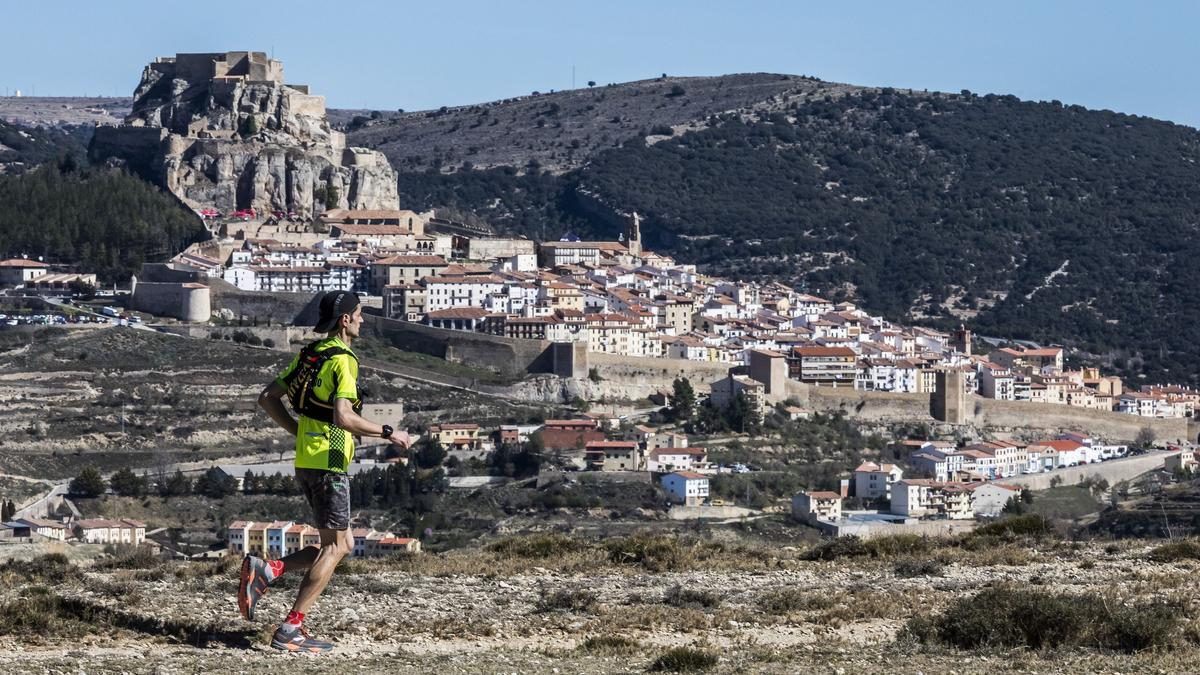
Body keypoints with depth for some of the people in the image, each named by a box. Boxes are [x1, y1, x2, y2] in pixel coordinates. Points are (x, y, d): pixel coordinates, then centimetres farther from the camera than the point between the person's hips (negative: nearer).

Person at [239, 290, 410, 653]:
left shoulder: (309, 354, 13)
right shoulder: (342, 361, -14)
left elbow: (267, 398, 16)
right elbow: (343, 417, -26)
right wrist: (388, 433, -17)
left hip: (305, 460, 9)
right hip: (329, 463, -9)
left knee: (343, 543, 15)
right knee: (335, 546, -2)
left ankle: (266, 570, 1)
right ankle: (290, 629, -5)